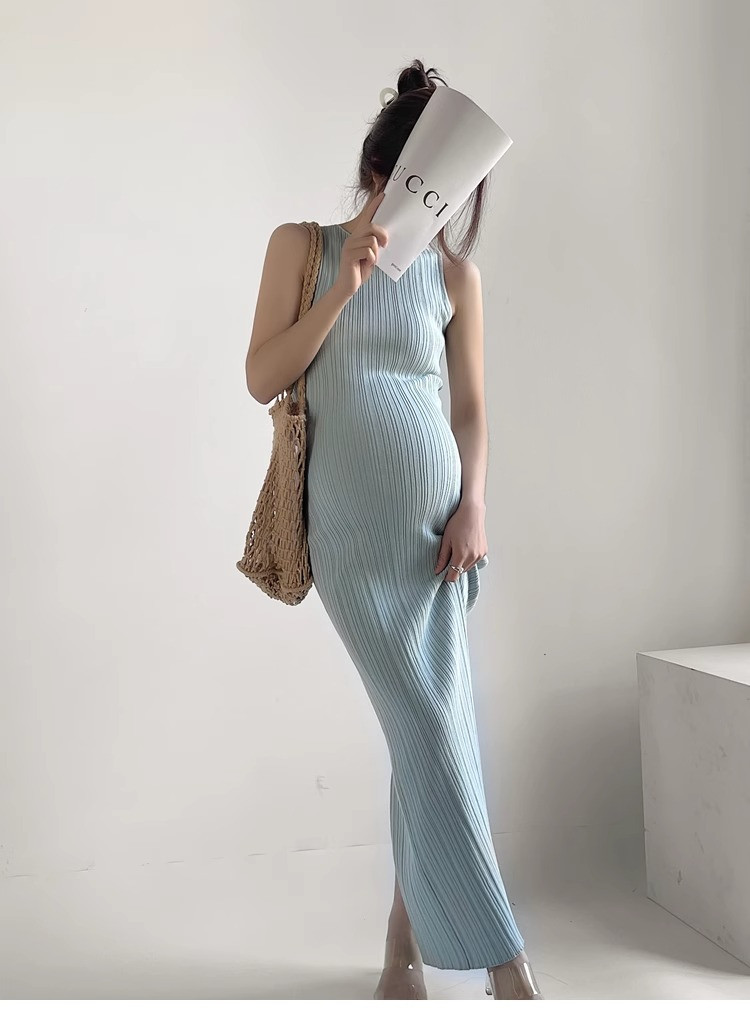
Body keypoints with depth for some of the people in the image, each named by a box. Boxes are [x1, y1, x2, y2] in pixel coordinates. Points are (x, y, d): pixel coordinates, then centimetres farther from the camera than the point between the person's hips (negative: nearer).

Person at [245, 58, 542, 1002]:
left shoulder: (455, 274, 7)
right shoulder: (304, 246, 4)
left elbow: (471, 404, 11)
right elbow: (261, 379, -1)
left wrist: (473, 505, -4)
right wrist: (344, 285, -9)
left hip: (435, 518, 2)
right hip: (351, 527, -2)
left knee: (432, 729, 3)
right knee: (428, 731, -5)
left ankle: (405, 944, 21)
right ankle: (503, 960, 4)